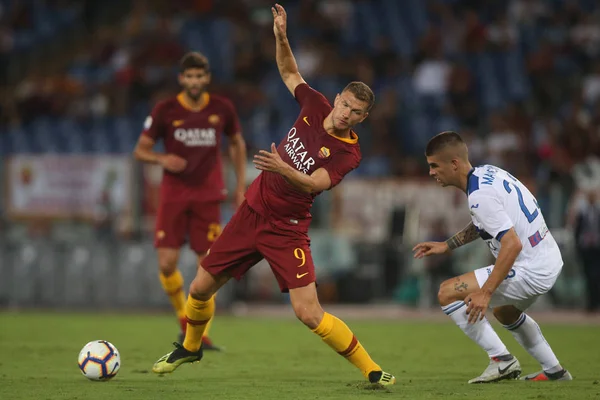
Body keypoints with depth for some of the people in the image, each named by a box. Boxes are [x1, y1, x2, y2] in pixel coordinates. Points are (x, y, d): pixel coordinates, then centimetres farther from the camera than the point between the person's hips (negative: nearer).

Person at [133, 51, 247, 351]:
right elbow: (140, 150, 2)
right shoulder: (165, 111, -5)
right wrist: (162, 159, -20)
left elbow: (237, 143, 16)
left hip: (208, 196, 1)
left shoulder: (222, 109, 0)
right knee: (167, 264, -9)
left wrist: (241, 185, 10)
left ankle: (200, 333, 4)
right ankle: (183, 318, 17)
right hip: (173, 194, -1)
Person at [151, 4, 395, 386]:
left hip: (287, 229, -5)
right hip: (252, 212, 5)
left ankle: (371, 369, -2)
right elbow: (290, 73, 17)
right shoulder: (315, 106, -1)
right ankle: (190, 347, 41)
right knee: (200, 289, 12)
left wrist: (283, 168, -46)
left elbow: (314, 183, -29)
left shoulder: (348, 152, -15)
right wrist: (281, 37, 2)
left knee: (310, 314, -17)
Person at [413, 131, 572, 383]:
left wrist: (486, 293, -28)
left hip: (530, 271, -10)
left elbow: (513, 244, -29)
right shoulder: (488, 172, 7)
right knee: (505, 312, 37)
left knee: (448, 293, -9)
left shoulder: (480, 195, -23)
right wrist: (447, 245, 22)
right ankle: (554, 371, 40)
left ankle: (501, 360, -6)